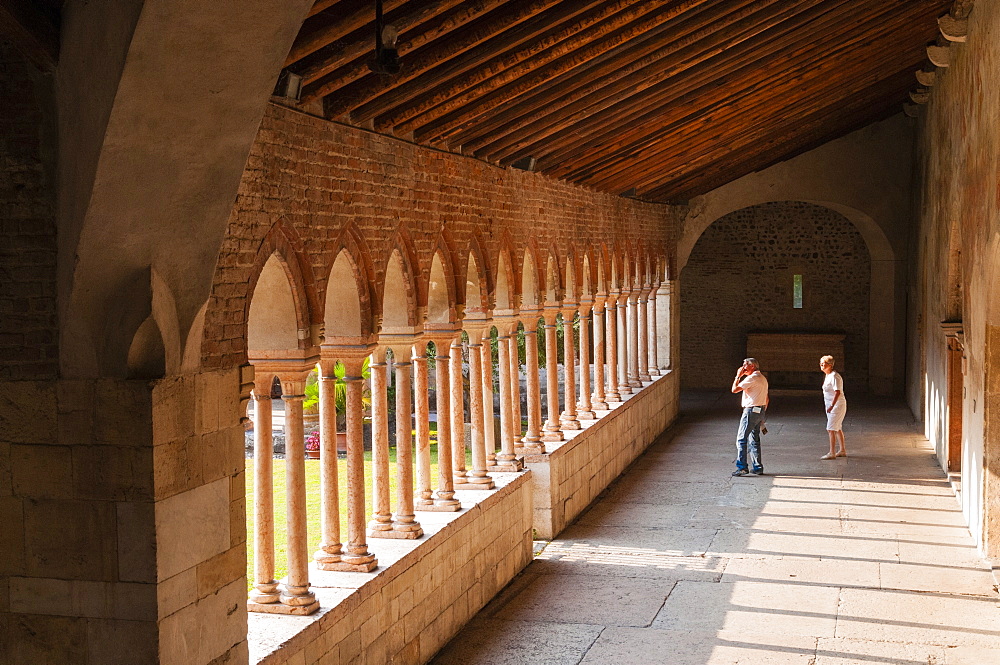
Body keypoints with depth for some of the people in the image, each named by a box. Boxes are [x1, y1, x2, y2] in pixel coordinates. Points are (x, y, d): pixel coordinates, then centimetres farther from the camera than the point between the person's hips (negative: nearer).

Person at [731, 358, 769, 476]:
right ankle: (757, 467, 14)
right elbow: (767, 399, 22)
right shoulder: (763, 378, 17)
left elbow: (734, 389, -18)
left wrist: (738, 376, -6)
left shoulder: (752, 378, -14)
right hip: (760, 411, 9)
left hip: (751, 410, -9)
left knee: (741, 439, -7)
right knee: (754, 439, 14)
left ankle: (742, 467, -11)